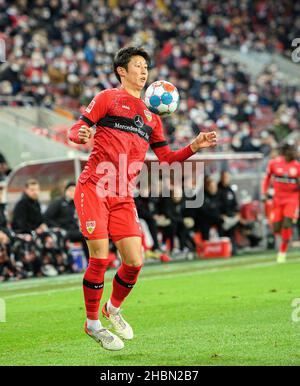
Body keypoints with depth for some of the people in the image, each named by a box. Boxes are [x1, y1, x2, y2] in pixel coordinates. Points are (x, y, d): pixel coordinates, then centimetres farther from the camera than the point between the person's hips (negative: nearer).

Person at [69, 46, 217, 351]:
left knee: (134, 261, -3)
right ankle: (92, 323, 7)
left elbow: (166, 157, 19)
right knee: (100, 258, -10)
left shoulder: (150, 116, 20)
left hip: (123, 198, 5)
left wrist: (195, 146, 4)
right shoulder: (108, 98, 4)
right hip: (93, 189, -5)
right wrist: (81, 135, -25)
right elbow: (75, 129, -2)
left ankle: (113, 308, 25)